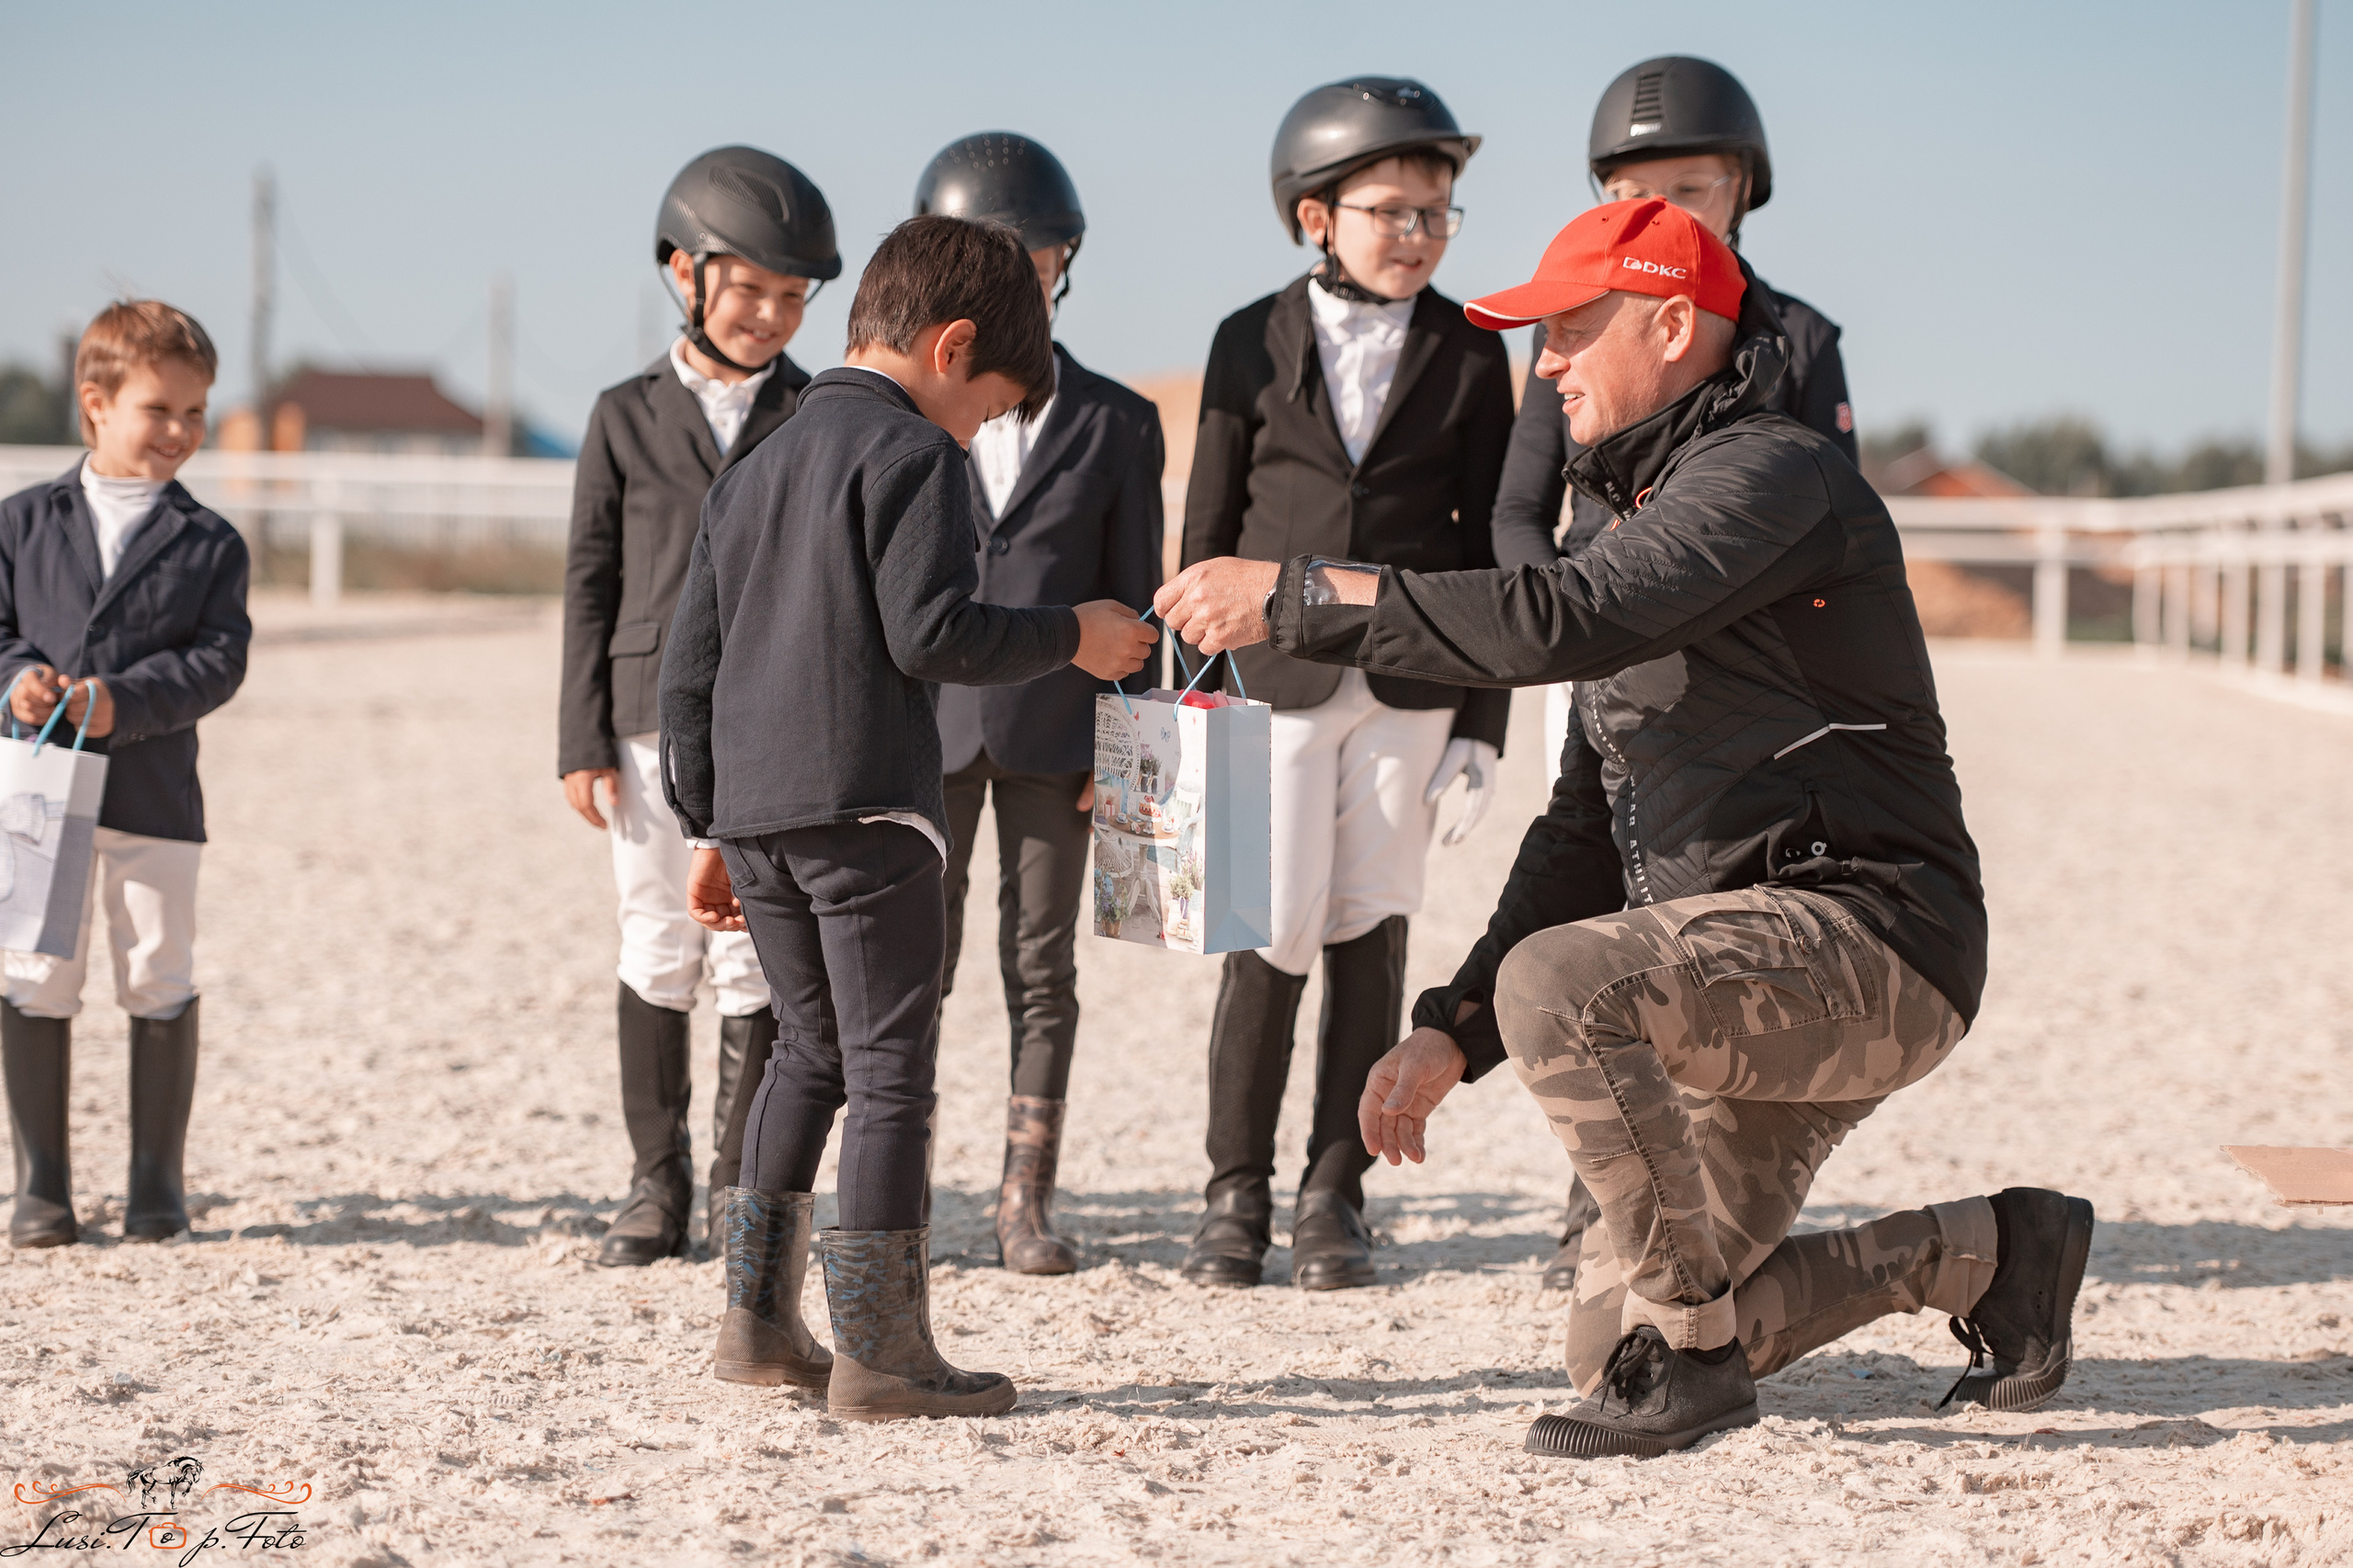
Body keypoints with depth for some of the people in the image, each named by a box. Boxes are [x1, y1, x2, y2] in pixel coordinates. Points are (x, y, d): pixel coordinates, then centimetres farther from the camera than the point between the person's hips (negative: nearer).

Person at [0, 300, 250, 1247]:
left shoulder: (210, 544, 4)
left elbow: (217, 662, -4)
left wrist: (123, 700, -18)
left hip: (155, 794, 0)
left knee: (160, 987, 5)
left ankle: (159, 1185, 17)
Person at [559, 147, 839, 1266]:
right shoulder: (628, 416, 6)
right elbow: (590, 581, 6)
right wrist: (582, 741, 1)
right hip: (653, 718, 1)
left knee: (755, 960, 0)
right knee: (658, 955, 5)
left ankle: (740, 1187, 10)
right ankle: (656, 1186, 13)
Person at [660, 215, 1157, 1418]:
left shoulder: (754, 471, 19)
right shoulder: (911, 454, -6)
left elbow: (688, 664, 19)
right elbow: (930, 632, -16)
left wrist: (710, 828, 22)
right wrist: (1070, 637, -2)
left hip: (750, 812, 8)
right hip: (863, 802, -8)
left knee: (810, 1049, 19)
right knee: (889, 1068, -2)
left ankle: (758, 1318, 18)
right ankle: (881, 1354, -2)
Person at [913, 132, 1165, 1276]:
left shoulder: (1114, 422, 4)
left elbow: (1133, 595, 4)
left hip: (1052, 729, 0)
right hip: (926, 721, 0)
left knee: (1043, 968, 6)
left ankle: (1027, 1201, 13)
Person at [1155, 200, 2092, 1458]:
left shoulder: (1772, 476, -11)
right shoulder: (1640, 524, 21)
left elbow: (1558, 623, -27)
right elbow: (1584, 831, 20)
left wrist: (1295, 597, -24)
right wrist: (1452, 1034, 10)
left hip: (1862, 939, -10)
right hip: (1771, 988, 10)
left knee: (1560, 984, -33)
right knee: (1612, 1340, 8)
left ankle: (1688, 1350, -18)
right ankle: (1988, 1251, 20)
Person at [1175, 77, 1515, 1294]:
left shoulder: (1468, 355, 4)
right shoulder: (1252, 344, 4)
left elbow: (1487, 545, 4)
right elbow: (1209, 530, 6)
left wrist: (1481, 721, 0)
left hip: (1411, 687, 1)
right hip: (1277, 677, -1)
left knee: (1369, 934, 3)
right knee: (1273, 936, -5)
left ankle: (1335, 1194, 12)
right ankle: (1236, 1193, 7)